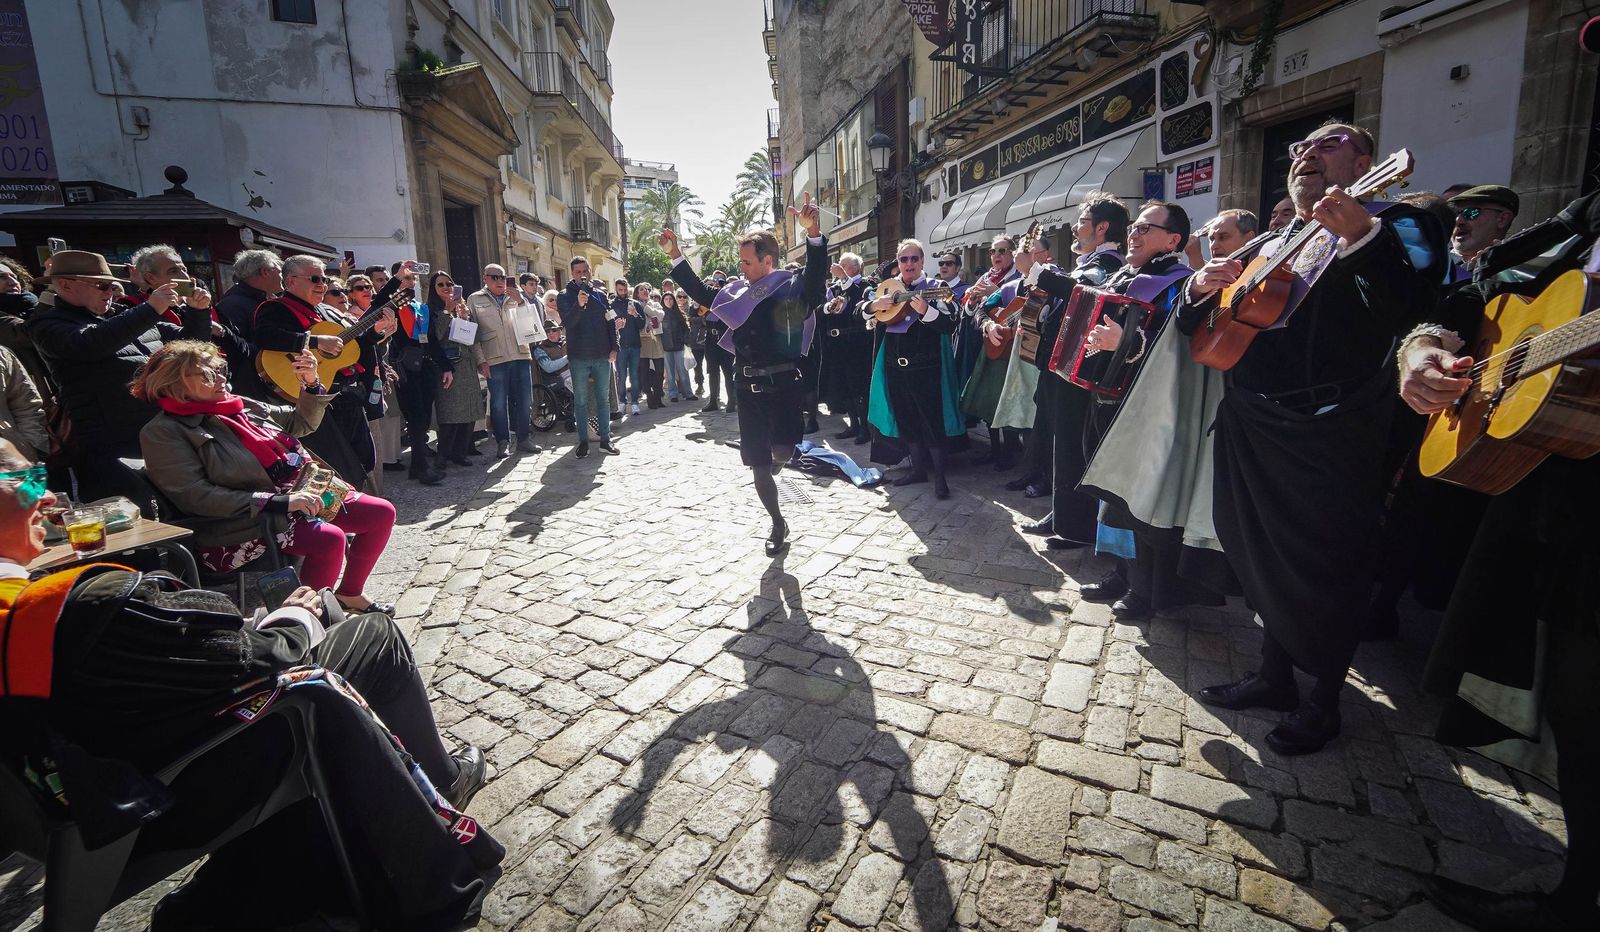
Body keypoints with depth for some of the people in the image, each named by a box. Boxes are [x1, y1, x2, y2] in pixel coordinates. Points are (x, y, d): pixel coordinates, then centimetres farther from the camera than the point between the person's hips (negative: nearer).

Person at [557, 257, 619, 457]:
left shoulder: (600, 293, 8)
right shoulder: (565, 296, -1)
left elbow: (611, 322, 9)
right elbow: (567, 322, -17)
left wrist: (614, 348, 0)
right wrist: (579, 305, -34)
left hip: (602, 356, 2)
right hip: (578, 357, -2)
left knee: (603, 399, 8)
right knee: (580, 401, 5)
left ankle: (605, 439, 17)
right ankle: (583, 441, 12)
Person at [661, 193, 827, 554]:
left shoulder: (793, 289, -5)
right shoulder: (739, 292, 12)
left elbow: (816, 277, -26)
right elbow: (701, 292, 24)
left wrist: (814, 234, -41)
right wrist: (676, 256, 21)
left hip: (782, 384, -5)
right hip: (747, 387, 5)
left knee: (781, 452, -26)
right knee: (759, 468, 8)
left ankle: (778, 454, 14)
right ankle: (778, 525, 28)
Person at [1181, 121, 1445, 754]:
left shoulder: (1394, 227, 0)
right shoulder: (1264, 247, 19)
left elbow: (1405, 310, -20)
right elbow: (1196, 329, 18)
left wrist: (1362, 235, -31)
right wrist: (1203, 289, -2)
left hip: (1332, 433, -6)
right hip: (1251, 427, 7)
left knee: (1328, 566, 4)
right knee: (1263, 555, 15)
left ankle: (1323, 700, 23)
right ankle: (1275, 676, 33)